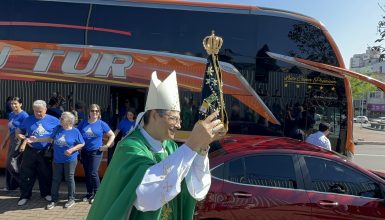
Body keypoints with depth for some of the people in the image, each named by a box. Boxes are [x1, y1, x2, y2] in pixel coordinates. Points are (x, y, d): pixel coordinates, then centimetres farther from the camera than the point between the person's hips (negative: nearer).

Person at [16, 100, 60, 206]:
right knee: (26, 174, 7)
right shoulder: (28, 120, 2)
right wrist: (24, 139, -11)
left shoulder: (53, 120, -3)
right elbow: (18, 132, 10)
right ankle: (25, 195, 22)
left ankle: (46, 193, 29)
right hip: (30, 151, 1)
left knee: (46, 174, 11)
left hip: (45, 152, -1)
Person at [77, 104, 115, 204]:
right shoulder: (83, 123, 4)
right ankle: (89, 194, 26)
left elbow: (112, 135, 0)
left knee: (93, 173, -9)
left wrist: (107, 146, -7)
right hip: (84, 152, 4)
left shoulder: (102, 124, -4)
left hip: (96, 152, -4)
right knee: (87, 173, 12)